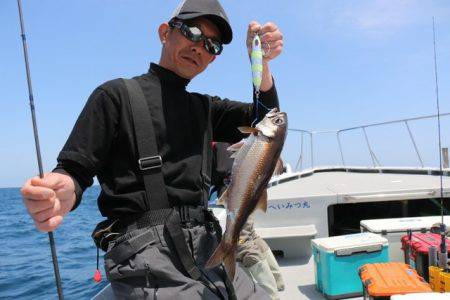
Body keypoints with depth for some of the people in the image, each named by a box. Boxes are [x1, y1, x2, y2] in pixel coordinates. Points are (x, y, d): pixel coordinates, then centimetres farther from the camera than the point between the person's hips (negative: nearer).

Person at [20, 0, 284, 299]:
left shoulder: (204, 107, 18)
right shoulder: (117, 94, 2)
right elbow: (75, 171, -2)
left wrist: (262, 61, -7)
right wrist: (61, 196, -26)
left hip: (207, 250, 6)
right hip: (147, 256, -6)